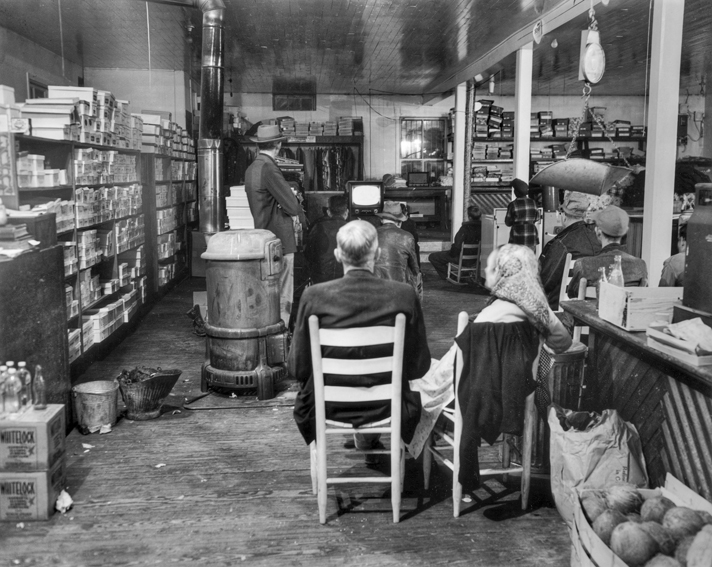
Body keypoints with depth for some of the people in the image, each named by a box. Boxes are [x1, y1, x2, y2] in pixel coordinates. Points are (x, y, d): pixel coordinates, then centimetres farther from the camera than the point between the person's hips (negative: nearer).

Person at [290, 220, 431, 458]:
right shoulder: (404, 295, -17)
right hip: (386, 406, 1)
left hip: (328, 405, 0)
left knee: (304, 398, 36)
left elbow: (298, 367, -11)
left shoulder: (314, 296, -19)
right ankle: (368, 439, 54)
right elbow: (419, 365, -8)